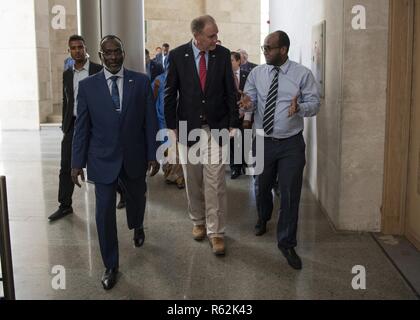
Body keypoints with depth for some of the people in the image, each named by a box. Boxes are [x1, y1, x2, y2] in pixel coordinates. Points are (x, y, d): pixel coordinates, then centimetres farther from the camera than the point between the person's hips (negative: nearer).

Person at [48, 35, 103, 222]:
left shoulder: (99, 71, -4)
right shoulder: (67, 74, 11)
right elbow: (66, 101, 16)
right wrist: (65, 126, 14)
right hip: (73, 125, 4)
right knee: (66, 167, 3)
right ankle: (65, 206, 12)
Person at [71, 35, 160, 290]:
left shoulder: (141, 82, -3)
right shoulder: (88, 86, -3)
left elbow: (150, 121, -1)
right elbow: (82, 127, 0)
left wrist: (153, 155, -4)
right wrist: (77, 162, -2)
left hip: (134, 158, 1)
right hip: (103, 160, -1)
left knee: (137, 199, 21)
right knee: (105, 212, 0)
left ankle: (137, 226, 57)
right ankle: (111, 266, 16)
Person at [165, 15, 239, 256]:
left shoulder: (223, 54, -1)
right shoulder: (177, 55, -3)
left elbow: (230, 91, 3)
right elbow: (170, 93, 2)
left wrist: (233, 124, -1)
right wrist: (172, 125, -1)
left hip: (217, 127, -1)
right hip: (188, 126, 1)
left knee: (215, 182, -4)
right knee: (193, 181, 12)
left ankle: (216, 232, 6)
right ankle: (198, 222, 31)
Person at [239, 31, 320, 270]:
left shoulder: (303, 74, -6)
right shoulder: (257, 73, 3)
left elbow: (315, 104, -6)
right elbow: (251, 99, 3)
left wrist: (300, 107, -28)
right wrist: (248, 103, -22)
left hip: (291, 143, -3)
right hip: (263, 141, 3)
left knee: (290, 194, 0)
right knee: (262, 187, 20)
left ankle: (287, 243, 16)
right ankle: (263, 219, 52)